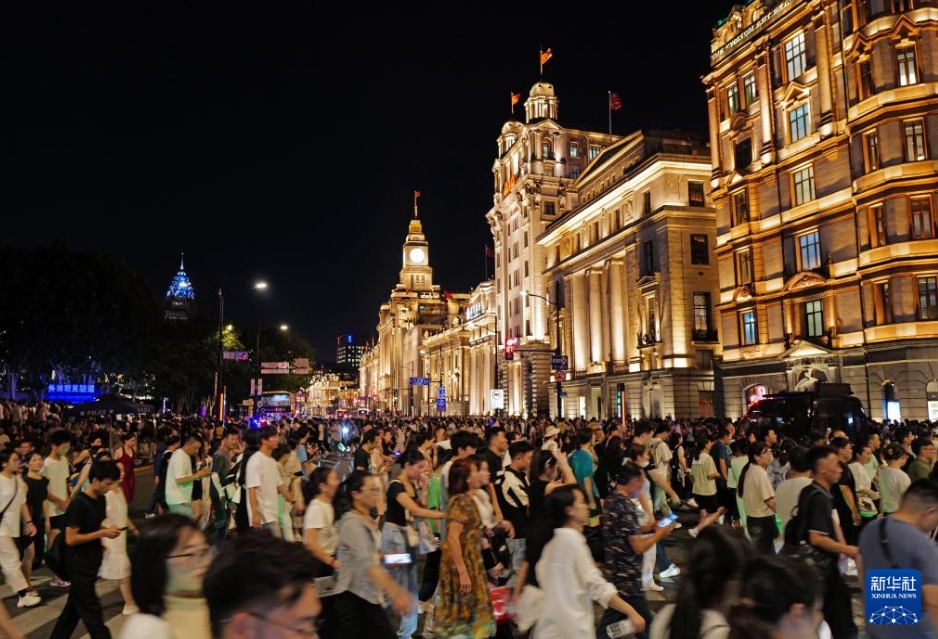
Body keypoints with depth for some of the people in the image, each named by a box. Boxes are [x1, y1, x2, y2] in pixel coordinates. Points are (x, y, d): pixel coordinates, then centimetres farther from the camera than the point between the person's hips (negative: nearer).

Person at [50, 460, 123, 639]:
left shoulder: (100, 499, 4)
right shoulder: (78, 504, -21)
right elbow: (70, 539, -22)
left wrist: (107, 531, -2)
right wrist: (103, 533, -21)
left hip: (92, 562, 8)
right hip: (79, 565, -8)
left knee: (74, 607, 21)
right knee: (92, 611, 1)